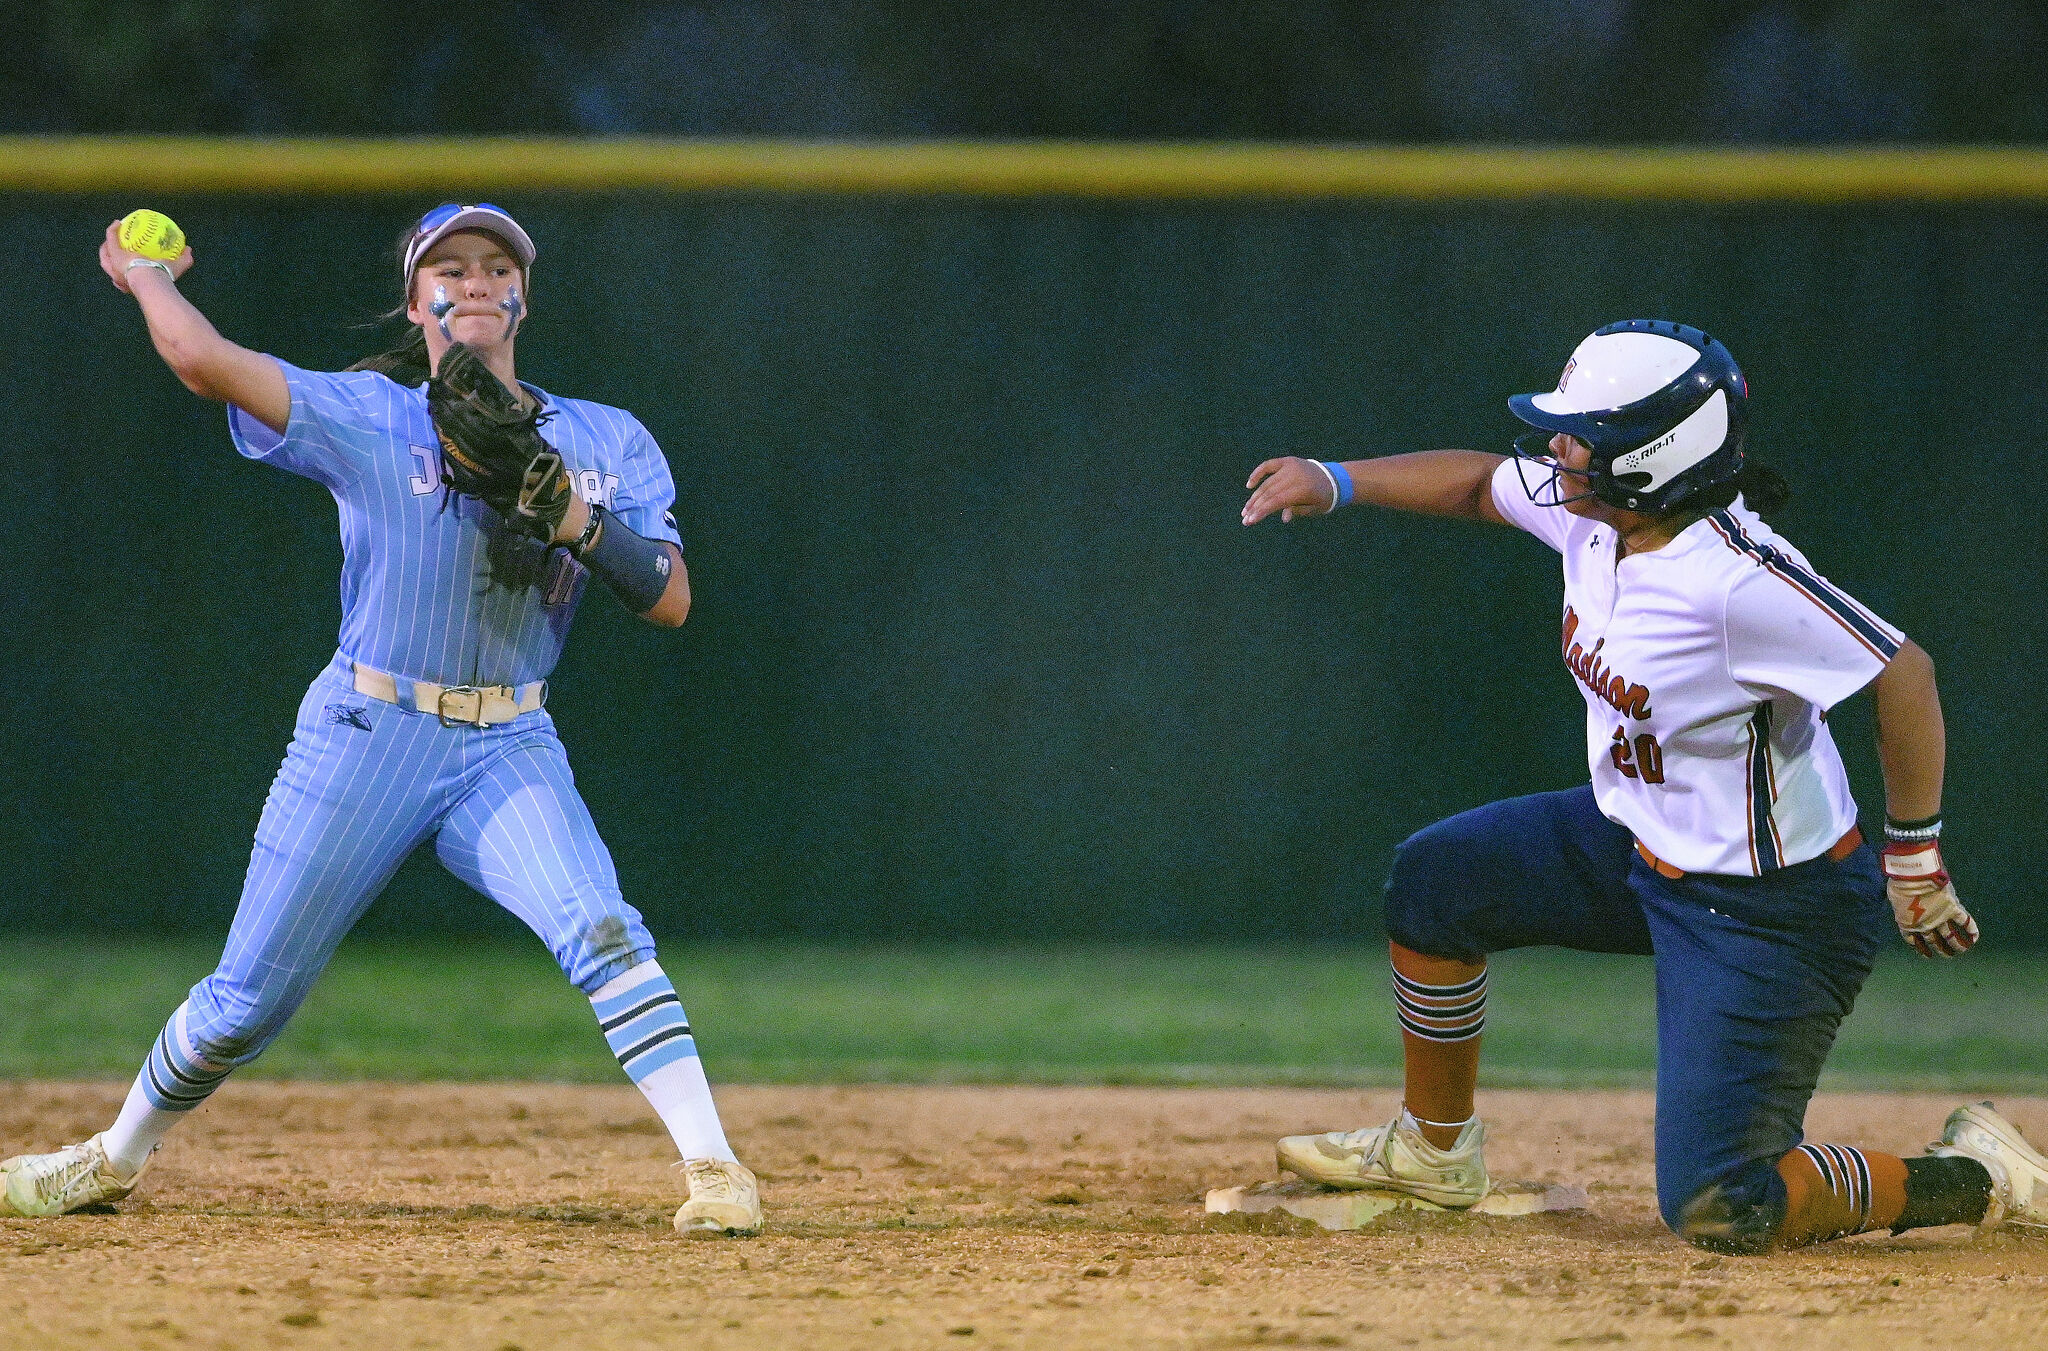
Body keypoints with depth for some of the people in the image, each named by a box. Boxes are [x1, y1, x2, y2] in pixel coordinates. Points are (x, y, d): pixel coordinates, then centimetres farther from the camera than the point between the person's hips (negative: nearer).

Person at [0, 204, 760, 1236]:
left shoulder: (606, 444, 6)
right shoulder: (365, 417, -3)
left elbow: (669, 602, -2)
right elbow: (201, 358, -15)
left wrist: (574, 520, -16)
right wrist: (145, 276, 4)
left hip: (508, 752, 1)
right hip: (366, 735, -1)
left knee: (601, 930, -25)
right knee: (250, 997, 6)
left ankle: (712, 1168, -27)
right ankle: (115, 1161, 30)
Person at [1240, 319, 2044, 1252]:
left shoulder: (1737, 578, -32)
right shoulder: (1593, 515, -6)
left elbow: (1900, 674, -26)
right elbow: (1480, 483, 15)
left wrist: (1915, 862, -19)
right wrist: (1334, 482, 8)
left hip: (1768, 911, -9)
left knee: (1718, 1211, -12)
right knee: (1435, 878, 13)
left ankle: (1973, 1181, 8)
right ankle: (1431, 1152, 32)